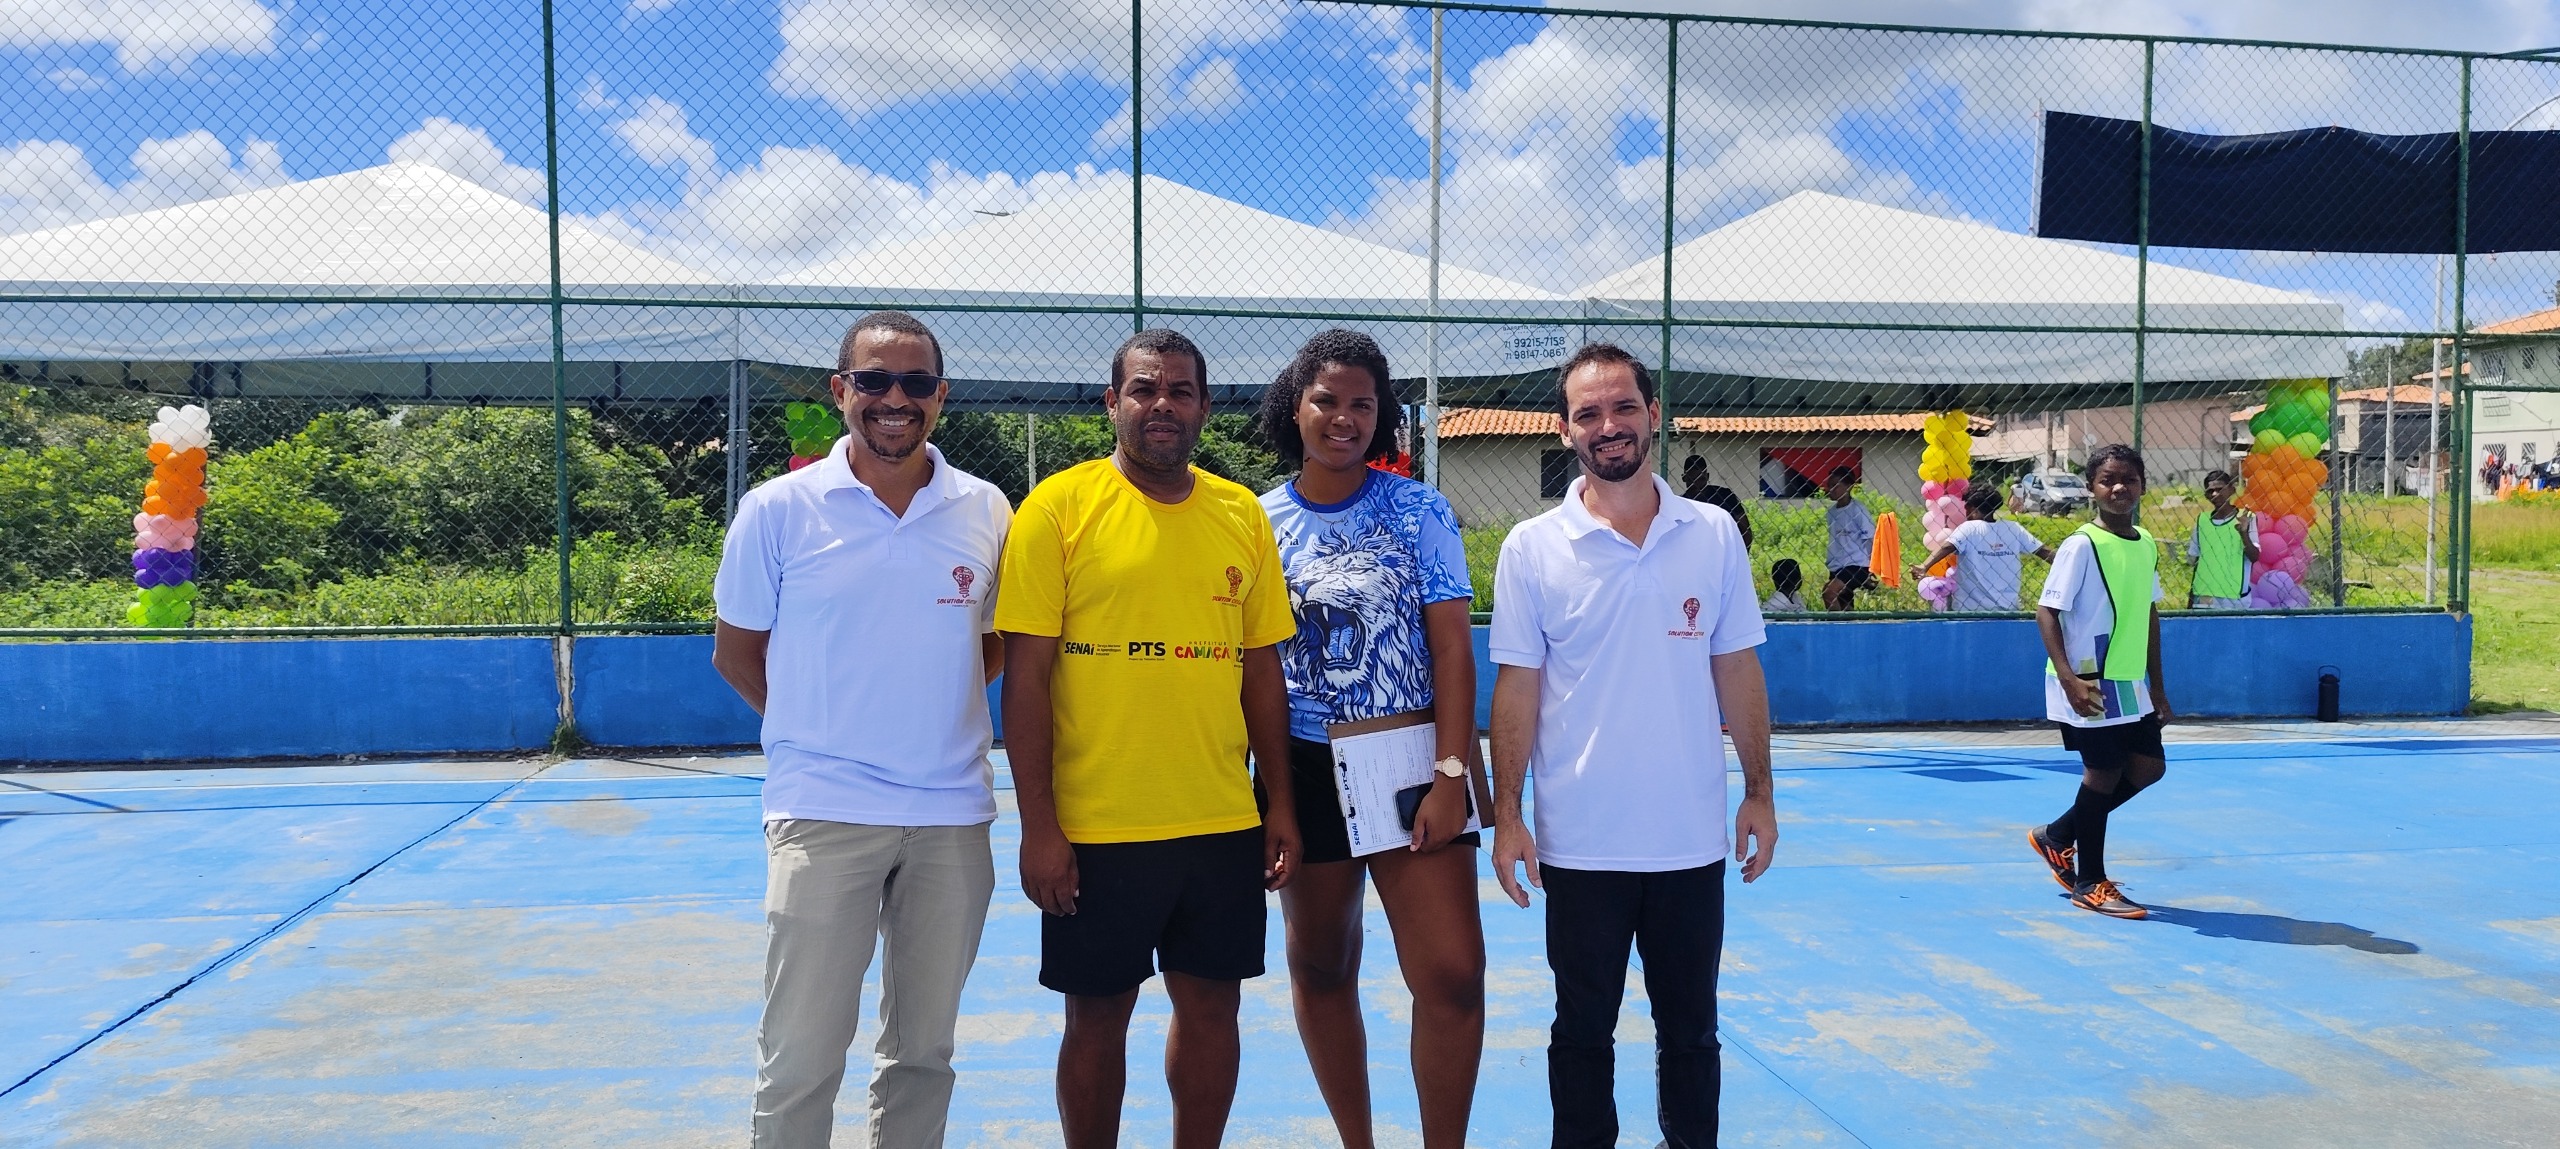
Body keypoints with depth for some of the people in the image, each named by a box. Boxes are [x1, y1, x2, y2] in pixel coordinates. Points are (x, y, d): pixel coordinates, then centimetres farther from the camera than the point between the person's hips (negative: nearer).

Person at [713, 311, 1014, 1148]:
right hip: (822, 812, -2)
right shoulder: (778, 509, -3)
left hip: (954, 817, 3)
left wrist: (929, 707, 2)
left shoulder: (987, 512, 3)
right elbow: (736, 652, 6)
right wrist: (824, 728, 4)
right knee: (800, 1056, 2)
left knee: (923, 1048, 14)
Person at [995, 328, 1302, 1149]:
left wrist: (1280, 804, 7)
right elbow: (1026, 674, -7)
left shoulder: (1242, 514, 6)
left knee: (1211, 1006, 12)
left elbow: (1261, 668, 11)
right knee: (1097, 1015, 9)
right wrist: (1038, 825, -11)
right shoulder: (1058, 507, -5)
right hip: (1097, 830, -3)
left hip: (1224, 825, 4)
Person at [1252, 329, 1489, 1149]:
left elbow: (1451, 648, -5)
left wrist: (1451, 775, -13)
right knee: (1320, 971, 12)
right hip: (1306, 770, 2)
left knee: (1452, 975, -8)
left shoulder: (1420, 511, -2)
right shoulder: (1259, 523, 3)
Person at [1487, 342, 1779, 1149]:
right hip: (1580, 844, -1)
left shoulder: (1714, 535, 1)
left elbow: (1737, 670, 5)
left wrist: (1758, 793, 4)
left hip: (1694, 838, 2)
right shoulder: (1531, 549, -4)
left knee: (1690, 1025, 15)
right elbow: (1517, 686, -3)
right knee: (1583, 1028, 12)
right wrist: (1506, 813, -6)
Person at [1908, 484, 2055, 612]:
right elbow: (2043, 551, 7)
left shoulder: (1968, 528, -8)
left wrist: (1924, 566, -36)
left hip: (1971, 609, -4)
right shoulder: (2015, 529, 4)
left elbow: (1946, 547, -24)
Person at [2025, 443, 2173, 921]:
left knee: (2149, 766, 10)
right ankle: (2089, 884, 14)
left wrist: (2156, 684, 16)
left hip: (2131, 685, 8)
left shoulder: (2146, 544, 8)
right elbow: (2047, 611, -16)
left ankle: (2057, 836, 25)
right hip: (2091, 687, -8)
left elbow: (2150, 613, 16)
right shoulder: (2082, 545, -14)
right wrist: (2069, 678, -24)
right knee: (2103, 773, -1)